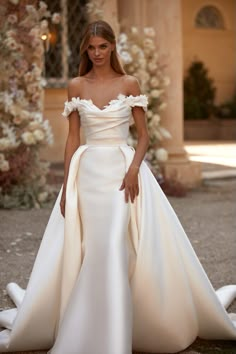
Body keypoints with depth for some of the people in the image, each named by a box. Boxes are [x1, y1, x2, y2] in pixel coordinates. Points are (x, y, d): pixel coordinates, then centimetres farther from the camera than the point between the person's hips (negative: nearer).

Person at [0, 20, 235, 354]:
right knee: (90, 250, 4)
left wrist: (134, 169, -15)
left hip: (124, 169, -2)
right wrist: (66, 185, 0)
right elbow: (73, 138, 6)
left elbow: (143, 134, 2)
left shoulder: (129, 84, 2)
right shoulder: (76, 86, 6)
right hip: (88, 172, 2)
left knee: (113, 248, -9)